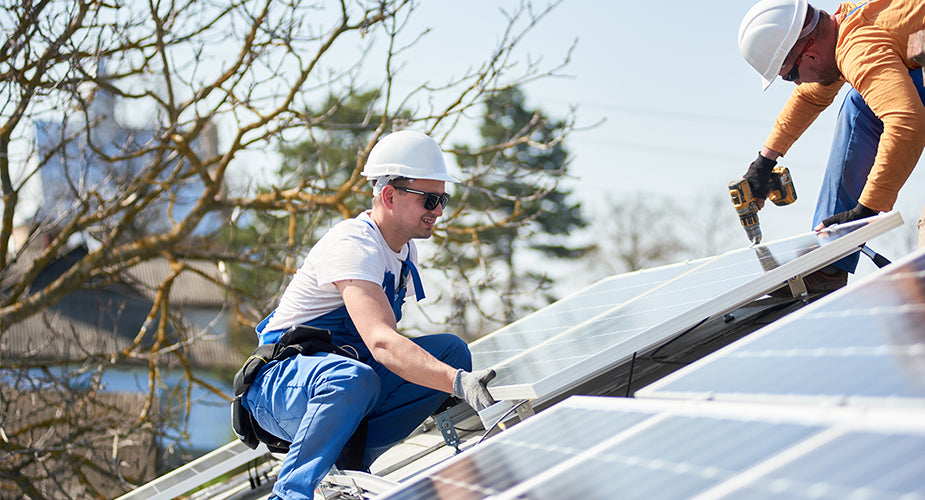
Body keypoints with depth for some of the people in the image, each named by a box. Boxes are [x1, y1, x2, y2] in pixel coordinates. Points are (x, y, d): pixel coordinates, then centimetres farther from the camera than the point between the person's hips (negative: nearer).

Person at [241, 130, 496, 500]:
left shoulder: (404, 247, 7)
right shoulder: (353, 245, -23)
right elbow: (381, 343, -39)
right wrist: (458, 383, -50)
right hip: (279, 382, -9)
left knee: (451, 350, -10)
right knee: (352, 378, -42)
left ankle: (349, 460, -8)